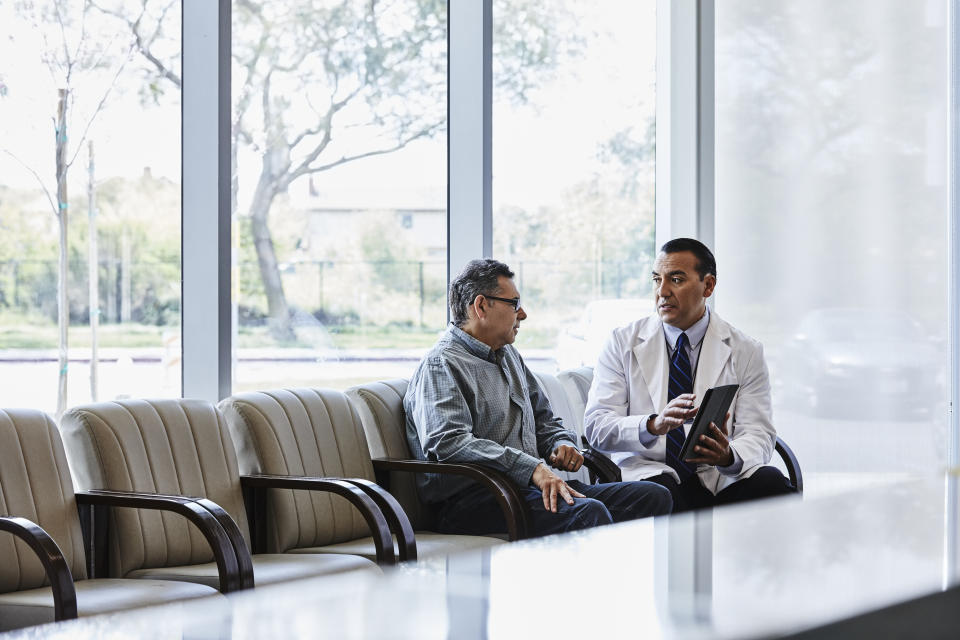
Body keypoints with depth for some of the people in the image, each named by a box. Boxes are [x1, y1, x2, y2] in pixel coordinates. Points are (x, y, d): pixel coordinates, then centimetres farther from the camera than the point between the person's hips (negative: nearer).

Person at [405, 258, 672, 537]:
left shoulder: (508, 355, 25)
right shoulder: (441, 365, -5)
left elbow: (544, 420, 33)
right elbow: (449, 443, -21)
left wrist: (561, 444, 7)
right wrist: (532, 468, -28)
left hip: (530, 485, 9)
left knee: (654, 496, -10)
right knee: (588, 513, -35)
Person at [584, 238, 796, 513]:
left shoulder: (745, 351, 9)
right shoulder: (622, 343, 6)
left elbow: (758, 434, 1)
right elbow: (596, 425, -4)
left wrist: (729, 456, -25)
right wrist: (654, 425, -26)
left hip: (718, 477, 2)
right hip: (647, 472, -2)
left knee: (770, 482, -29)